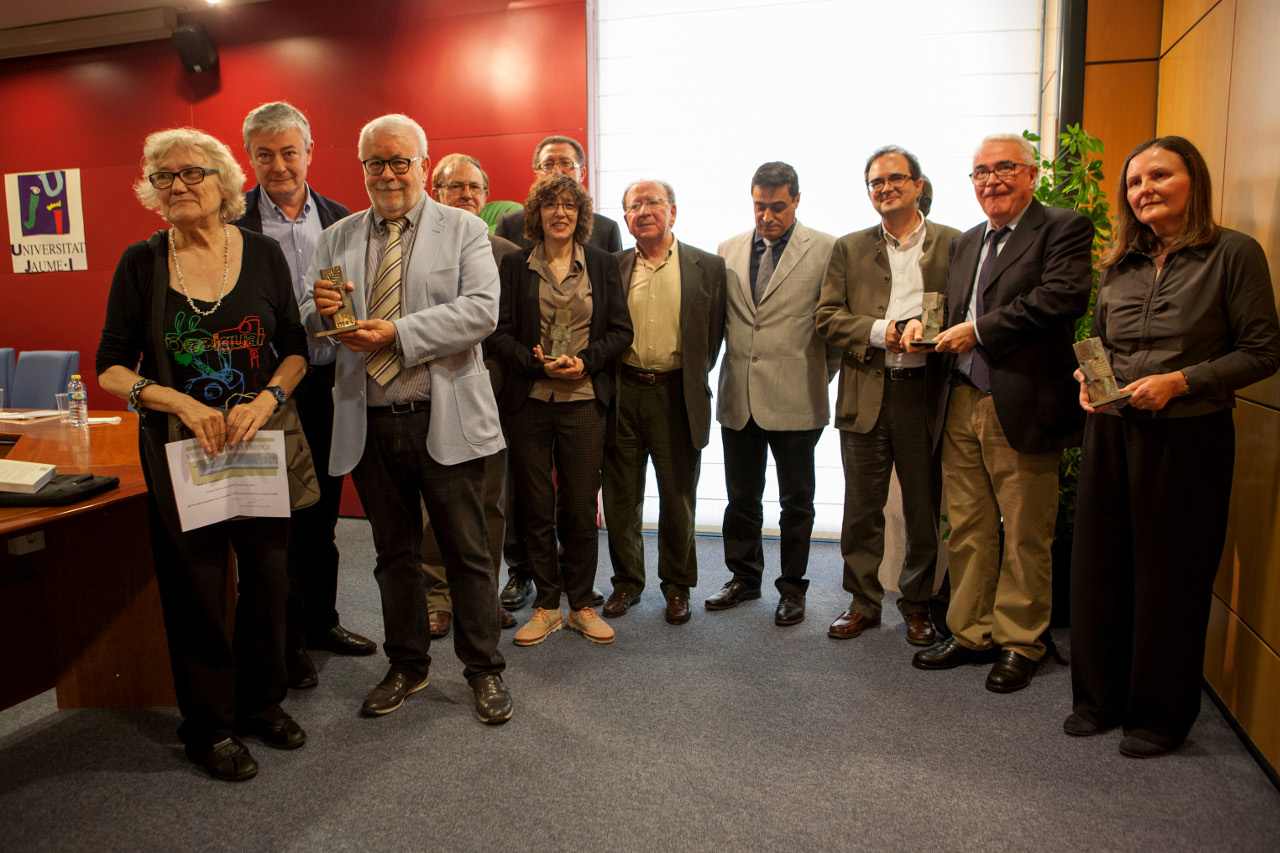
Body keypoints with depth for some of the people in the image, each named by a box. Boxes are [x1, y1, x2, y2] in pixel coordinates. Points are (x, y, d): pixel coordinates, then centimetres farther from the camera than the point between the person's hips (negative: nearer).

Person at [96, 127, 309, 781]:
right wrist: (179, 402, -16)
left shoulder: (262, 253, 1)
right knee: (196, 586, 6)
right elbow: (110, 368, 0)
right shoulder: (141, 262, -1)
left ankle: (261, 702, 31)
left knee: (267, 574, 8)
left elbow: (296, 351, 3)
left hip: (260, 441, 1)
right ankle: (208, 724, 25)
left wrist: (266, 398, -15)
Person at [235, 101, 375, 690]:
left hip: (328, 384, 4)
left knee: (321, 516, 16)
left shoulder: (340, 220, 7)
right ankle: (287, 640, 23)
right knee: (278, 519, 7)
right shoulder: (232, 223, -5)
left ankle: (322, 622, 33)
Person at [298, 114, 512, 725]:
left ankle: (485, 671, 21)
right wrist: (320, 311, -13)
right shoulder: (336, 239, 13)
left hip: (444, 419, -3)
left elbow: (481, 310, -13)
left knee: (466, 551, 4)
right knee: (393, 553, 15)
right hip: (369, 423, 4)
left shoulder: (464, 230, 3)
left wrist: (398, 332, -20)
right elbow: (304, 326, 11)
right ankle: (407, 665, 33)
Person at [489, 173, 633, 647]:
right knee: (535, 505, 5)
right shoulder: (515, 264, 6)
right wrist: (538, 363, -13)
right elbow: (500, 332, 2)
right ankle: (546, 605, 19)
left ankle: (581, 604, 19)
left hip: (584, 399, 0)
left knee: (581, 507, 3)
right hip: (528, 399, 0)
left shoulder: (602, 264, 9)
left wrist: (585, 361, -10)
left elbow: (621, 330, 5)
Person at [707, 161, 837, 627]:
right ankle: (744, 577, 30)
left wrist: (823, 375, 0)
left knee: (796, 500, 8)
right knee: (741, 497, 13)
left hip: (795, 400, -3)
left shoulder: (825, 250, -2)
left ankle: (792, 586, 24)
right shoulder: (728, 250, 10)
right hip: (738, 397, 4)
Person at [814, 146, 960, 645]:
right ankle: (863, 601, 23)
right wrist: (879, 331, -12)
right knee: (862, 506, 8)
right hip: (865, 394, 1)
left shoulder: (953, 244, 7)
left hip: (926, 393, -1)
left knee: (924, 507, 8)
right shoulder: (849, 249, 11)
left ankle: (917, 602, 26)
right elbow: (826, 317, 3)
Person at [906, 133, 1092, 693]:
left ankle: (1019, 643, 21)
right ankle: (972, 634, 26)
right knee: (967, 532, 12)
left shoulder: (1064, 229, -1)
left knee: (1026, 537, 6)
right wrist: (922, 323, -1)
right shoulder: (965, 243, 20)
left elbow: (1063, 296, -18)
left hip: (1023, 409, -6)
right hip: (961, 409, 6)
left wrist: (979, 330, -16)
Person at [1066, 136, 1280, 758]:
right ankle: (1099, 697, 26)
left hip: (1188, 436, -4)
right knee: (1099, 567, 8)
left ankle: (1160, 714, 22)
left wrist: (1180, 381, -17)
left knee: (1170, 577, 4)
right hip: (1110, 433, 5)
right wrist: (1089, 378, -2)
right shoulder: (1119, 264, 11)